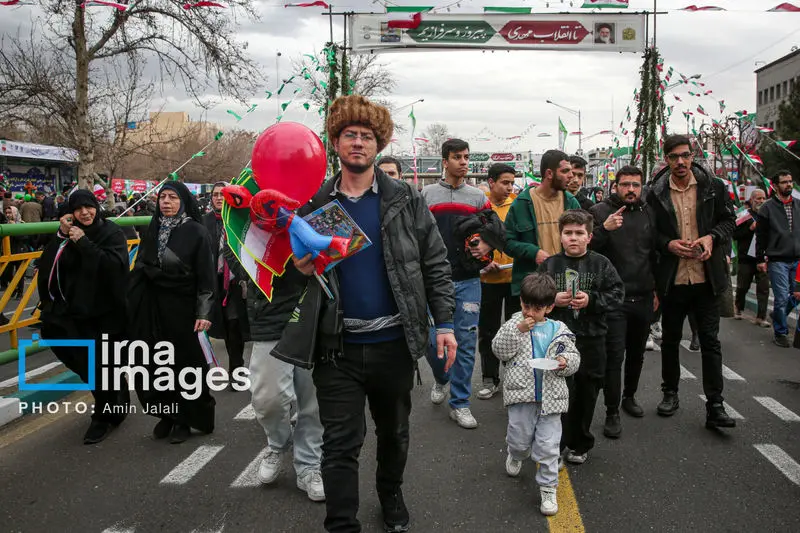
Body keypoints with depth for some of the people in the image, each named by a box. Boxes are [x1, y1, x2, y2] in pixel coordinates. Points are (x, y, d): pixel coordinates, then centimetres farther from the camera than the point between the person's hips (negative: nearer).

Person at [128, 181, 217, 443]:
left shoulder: (196, 232, -7)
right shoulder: (152, 230, 9)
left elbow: (206, 277, -10)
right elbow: (139, 270, 12)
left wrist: (203, 313, -16)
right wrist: (133, 305, 6)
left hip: (182, 308, -5)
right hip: (151, 308, 5)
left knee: (184, 363, 4)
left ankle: (184, 420, 18)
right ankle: (166, 415, 24)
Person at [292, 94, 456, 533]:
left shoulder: (405, 200, -1)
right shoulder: (315, 204, 3)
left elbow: (435, 262, 0)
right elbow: (299, 260, 12)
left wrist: (444, 322, -6)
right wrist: (302, 270, -12)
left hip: (393, 342, 0)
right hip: (338, 347, 0)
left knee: (393, 432, 20)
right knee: (341, 445, 2)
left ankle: (391, 495, 45)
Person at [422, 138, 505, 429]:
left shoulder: (478, 196, 9)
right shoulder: (427, 194, 5)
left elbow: (497, 230, 13)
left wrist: (486, 246, -7)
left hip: (468, 281, 1)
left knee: (466, 342, 1)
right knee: (432, 339, 1)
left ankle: (459, 403, 12)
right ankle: (441, 379, 34)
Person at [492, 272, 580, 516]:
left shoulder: (559, 330, 3)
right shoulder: (515, 323, 0)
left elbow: (574, 357, 8)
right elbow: (500, 350, -9)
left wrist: (565, 361, -15)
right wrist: (518, 330, -19)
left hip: (549, 397, 0)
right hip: (521, 395, 0)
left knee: (548, 446, 2)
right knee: (520, 438, 12)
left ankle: (548, 488, 16)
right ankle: (516, 456, 48)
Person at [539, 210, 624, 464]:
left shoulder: (601, 264, 1)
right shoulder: (549, 264, 3)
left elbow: (617, 294, -3)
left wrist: (591, 300, -17)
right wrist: (553, 300, -14)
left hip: (590, 339, 0)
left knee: (586, 392, 10)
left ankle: (579, 444, 27)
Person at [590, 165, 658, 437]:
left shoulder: (649, 214, 10)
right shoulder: (600, 211, -3)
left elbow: (656, 253, 16)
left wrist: (657, 288, 15)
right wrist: (605, 228, -25)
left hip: (643, 298, 5)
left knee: (636, 353, 17)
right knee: (614, 356, -6)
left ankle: (629, 396, 37)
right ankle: (612, 413, 2)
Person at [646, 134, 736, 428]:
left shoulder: (713, 187, 0)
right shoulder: (656, 194, -1)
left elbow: (729, 219, 7)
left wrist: (712, 237, -12)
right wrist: (669, 244, -13)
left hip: (706, 278, 0)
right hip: (672, 279, 1)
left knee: (710, 341, 2)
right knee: (670, 339, 13)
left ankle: (715, 407, 7)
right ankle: (670, 393, 30)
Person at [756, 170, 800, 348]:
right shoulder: (768, 208, 0)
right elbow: (761, 236, 0)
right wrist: (760, 259, -3)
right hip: (777, 261, -4)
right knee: (782, 298, -4)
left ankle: (778, 316, 31)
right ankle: (780, 333, 9)